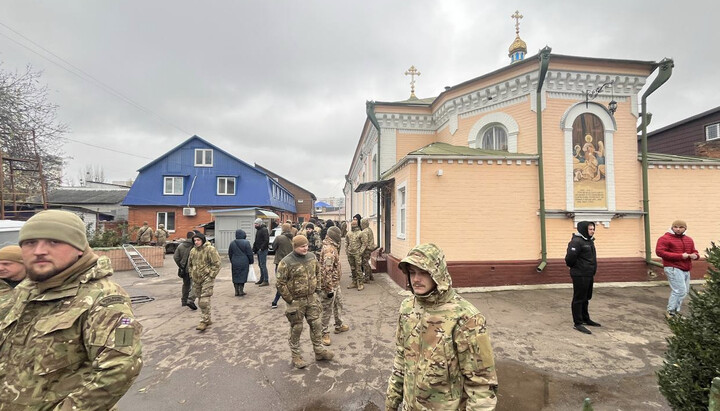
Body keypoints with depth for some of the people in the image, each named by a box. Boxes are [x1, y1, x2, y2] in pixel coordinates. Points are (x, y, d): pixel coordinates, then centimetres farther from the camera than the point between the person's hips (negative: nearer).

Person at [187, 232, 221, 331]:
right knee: (200, 301, 14)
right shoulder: (193, 251, 9)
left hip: (207, 278, -7)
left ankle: (204, 322, -5)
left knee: (204, 301, -12)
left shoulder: (210, 249, -12)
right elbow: (189, 264, 23)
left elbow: (216, 264, -13)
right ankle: (208, 319, 28)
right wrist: (191, 274, 13)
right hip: (196, 279, 7)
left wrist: (211, 275, -14)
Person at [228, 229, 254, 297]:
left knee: (235, 277, 10)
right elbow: (249, 253, -7)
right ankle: (241, 291, 5)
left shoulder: (232, 243, 4)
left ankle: (236, 291, 13)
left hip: (235, 263, 4)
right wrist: (251, 261, 4)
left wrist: (232, 261, 24)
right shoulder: (246, 243, -9)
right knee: (242, 276, 4)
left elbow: (230, 254, 12)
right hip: (244, 262, -3)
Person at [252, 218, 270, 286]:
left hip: (263, 250, -10)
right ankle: (261, 279, 24)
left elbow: (266, 240, -22)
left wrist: (262, 248, -23)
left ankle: (266, 281, -5)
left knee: (263, 265, -9)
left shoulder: (264, 230, -13)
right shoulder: (258, 230, 18)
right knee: (260, 265, 15)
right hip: (259, 250, 10)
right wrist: (254, 249, 15)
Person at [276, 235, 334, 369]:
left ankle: (319, 351, 30)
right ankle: (296, 356, 27)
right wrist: (290, 300, -13)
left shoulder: (312, 257, 0)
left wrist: (317, 288, 11)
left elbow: (317, 273, 16)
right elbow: (280, 283, -16)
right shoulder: (286, 262, -19)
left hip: (312, 298, 5)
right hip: (296, 301, -5)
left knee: (316, 324, 13)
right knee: (296, 329, 8)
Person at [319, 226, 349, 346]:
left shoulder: (332, 247, 7)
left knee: (338, 304, 24)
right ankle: (325, 333, 19)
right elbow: (327, 271, -29)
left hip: (335, 283, 10)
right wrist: (329, 289, -26)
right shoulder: (329, 249, -26)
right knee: (327, 309, 4)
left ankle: (339, 325, 42)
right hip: (329, 285, -10)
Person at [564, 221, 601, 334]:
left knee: (586, 298, 19)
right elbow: (570, 258, -24)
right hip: (580, 276, -9)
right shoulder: (576, 241, -18)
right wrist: (575, 267, -7)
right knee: (578, 299, -2)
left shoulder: (589, 241, 13)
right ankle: (577, 323, 5)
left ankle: (585, 319, 33)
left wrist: (592, 272, 17)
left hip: (589, 275, 9)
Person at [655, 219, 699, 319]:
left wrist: (695, 255, -3)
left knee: (684, 291, 11)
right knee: (680, 291, -12)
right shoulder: (665, 238, -8)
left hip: (686, 270, 8)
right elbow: (659, 252, -17)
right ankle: (670, 312, -2)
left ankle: (675, 311, 22)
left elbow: (694, 251, 24)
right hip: (673, 269, -8)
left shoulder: (689, 240, 16)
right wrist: (680, 256, -19)